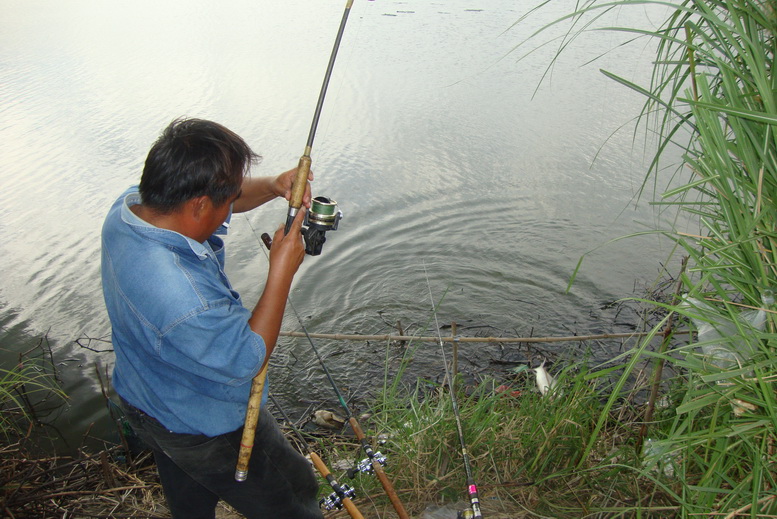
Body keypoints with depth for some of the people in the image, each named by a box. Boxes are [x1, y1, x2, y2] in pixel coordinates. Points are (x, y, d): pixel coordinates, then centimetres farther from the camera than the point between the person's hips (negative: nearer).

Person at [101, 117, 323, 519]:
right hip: (207, 432, -8)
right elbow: (248, 359, -27)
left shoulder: (130, 206, -18)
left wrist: (271, 187, -18)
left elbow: (221, 201, -1)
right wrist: (281, 272, -27)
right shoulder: (184, 301, -44)